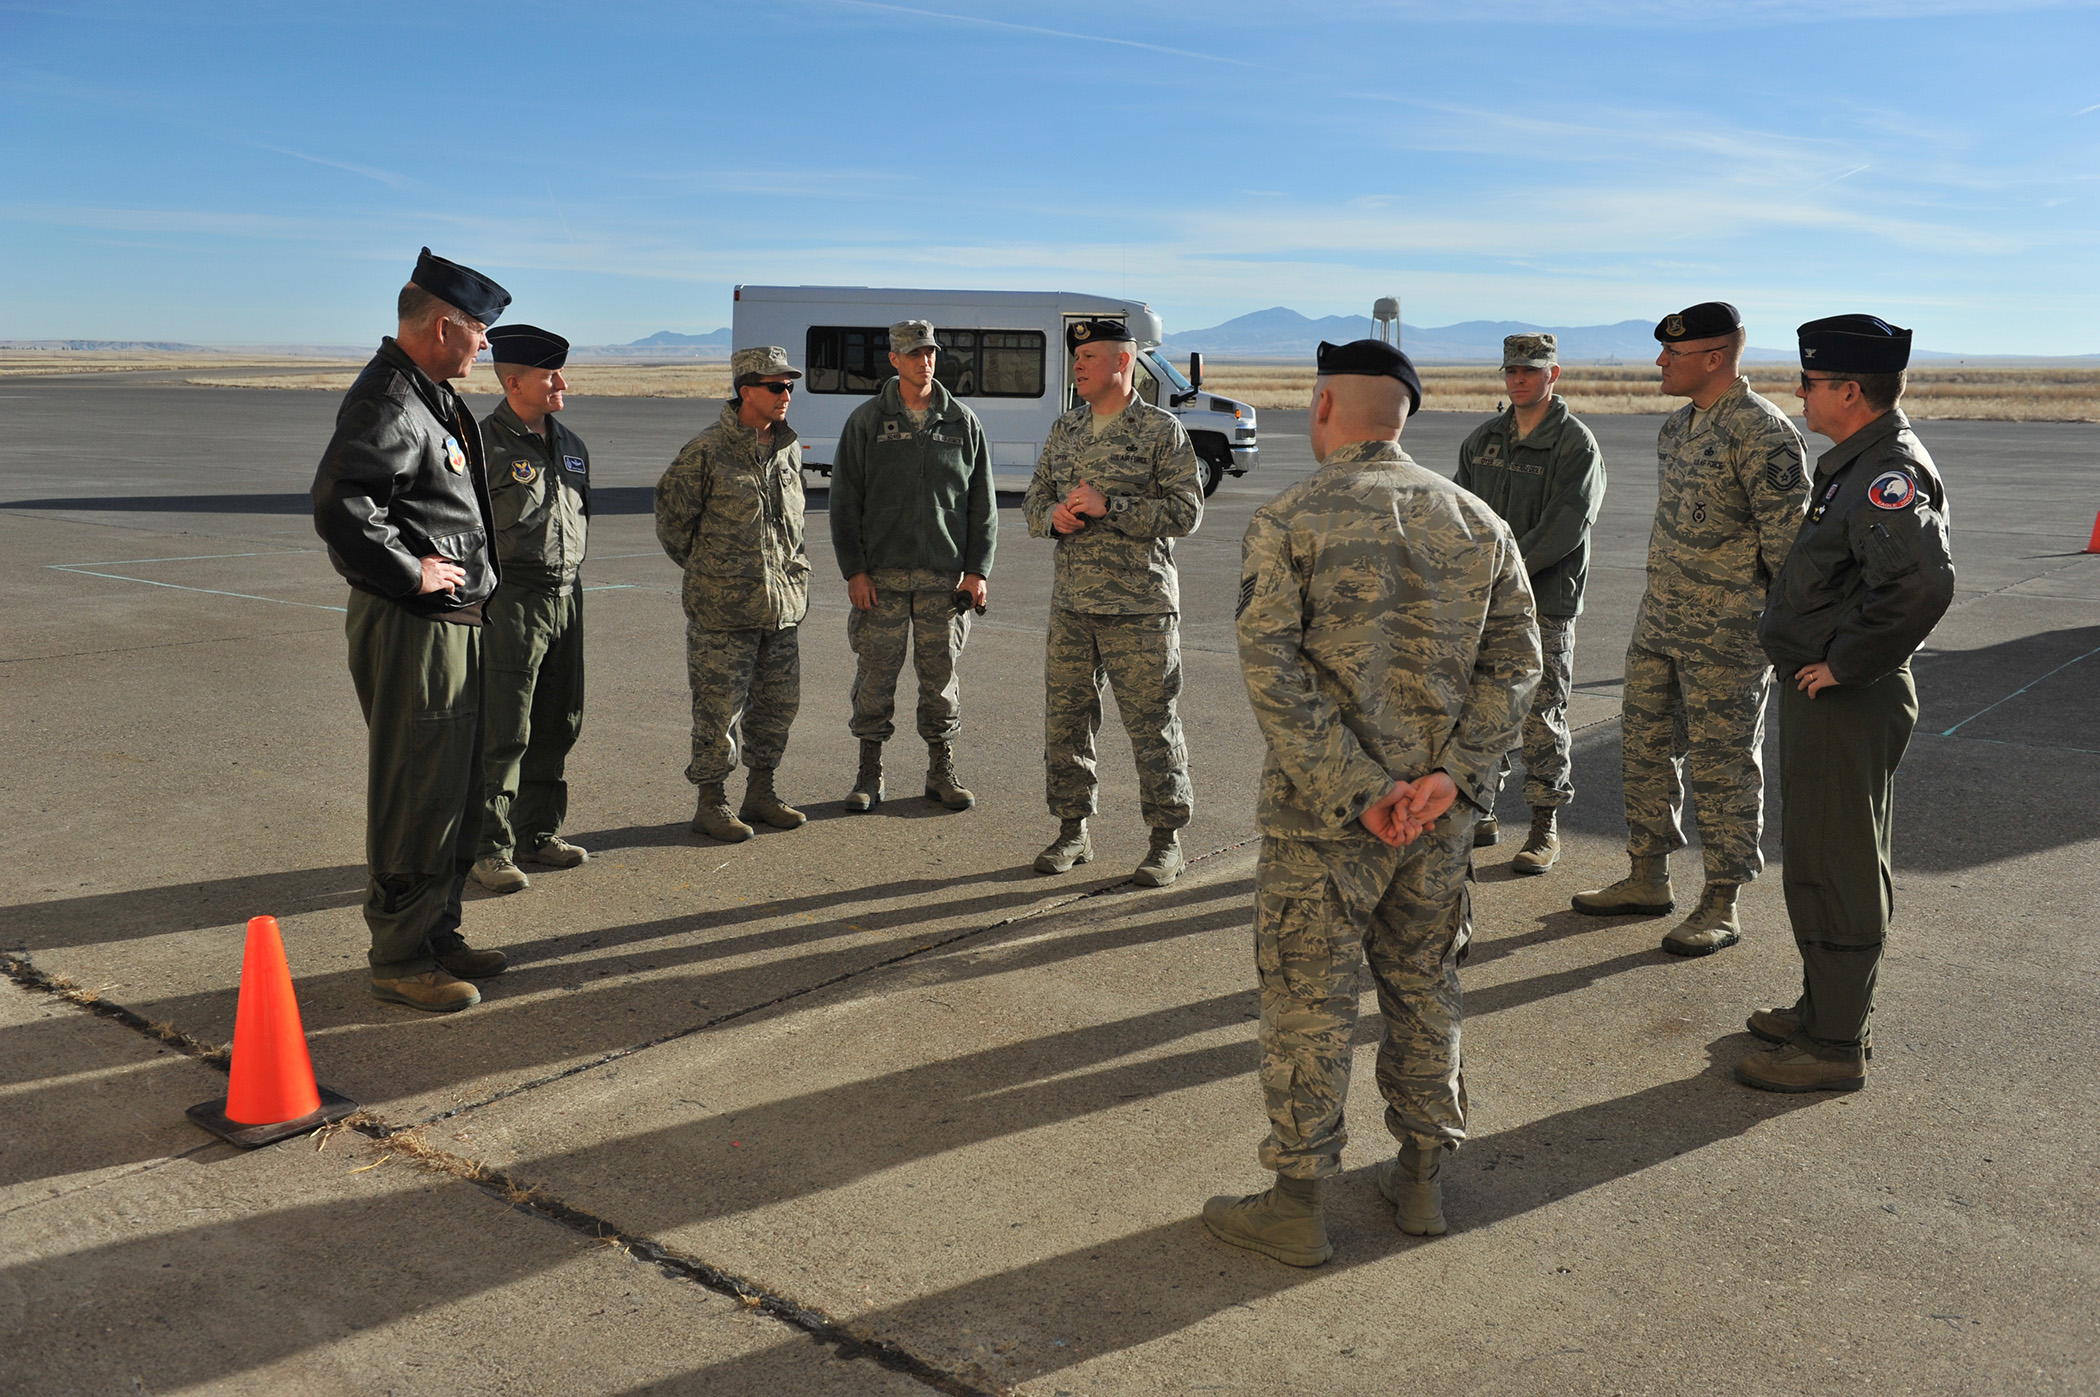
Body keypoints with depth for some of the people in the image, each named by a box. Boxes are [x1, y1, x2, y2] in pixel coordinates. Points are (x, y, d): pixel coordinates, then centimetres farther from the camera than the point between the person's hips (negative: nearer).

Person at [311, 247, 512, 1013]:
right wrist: (412, 572, -20)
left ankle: (437, 936, 30)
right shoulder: (388, 400, -17)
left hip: (454, 625, 11)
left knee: (457, 791, 17)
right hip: (410, 631, -11)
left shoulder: (434, 397, 16)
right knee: (417, 798, -2)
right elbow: (338, 505, -29)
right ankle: (400, 960, 9)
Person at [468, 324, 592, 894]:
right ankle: (491, 847, 4)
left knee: (558, 726, 12)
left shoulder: (572, 446, 14)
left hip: (566, 596, 7)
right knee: (503, 733, -4)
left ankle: (540, 831, 24)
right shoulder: (485, 444, -9)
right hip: (510, 599, -7)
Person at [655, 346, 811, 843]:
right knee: (720, 707, 0)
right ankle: (711, 803, 12)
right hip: (723, 609, -6)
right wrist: (708, 570, 7)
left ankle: (760, 791, 25)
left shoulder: (789, 450, 9)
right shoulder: (706, 453, -11)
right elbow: (672, 520, -2)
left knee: (778, 702, 11)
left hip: (782, 602, 6)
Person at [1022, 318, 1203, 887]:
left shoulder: (1162, 430, -4)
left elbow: (1185, 511, -11)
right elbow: (1035, 500, 18)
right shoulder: (1063, 430, 13)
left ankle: (1167, 839, 12)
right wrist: (1054, 516, -6)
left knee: (1152, 723, 0)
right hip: (1071, 604, 6)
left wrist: (1109, 507, -18)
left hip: (1139, 606, -5)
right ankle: (1073, 829, 23)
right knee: (1064, 718, 9)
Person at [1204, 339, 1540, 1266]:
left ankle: (1297, 1206, 15)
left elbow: (1273, 672, -18)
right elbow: (1515, 660, 0)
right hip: (1440, 807, 5)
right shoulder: (1477, 523, 5)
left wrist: (1354, 791, -16)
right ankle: (1421, 1181, 30)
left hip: (1324, 811, -4)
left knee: (1307, 1000, 6)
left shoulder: (1288, 521, -9)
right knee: (1425, 987, 18)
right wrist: (1453, 773, -8)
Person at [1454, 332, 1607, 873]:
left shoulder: (1576, 444, -5)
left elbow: (1566, 527, -14)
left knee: (1541, 717, -2)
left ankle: (1545, 829, 9)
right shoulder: (1483, 439, 13)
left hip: (1545, 603, -5)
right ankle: (1480, 814, 22)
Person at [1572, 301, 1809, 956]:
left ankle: (1722, 906, 12)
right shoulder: (1676, 427, 12)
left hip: (1726, 635, -9)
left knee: (1723, 767, 1)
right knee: (1645, 748, 14)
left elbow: (1788, 538, -16)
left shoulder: (1762, 431, -16)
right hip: (1658, 624, 9)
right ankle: (1648, 880, 28)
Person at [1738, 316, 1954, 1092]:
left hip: (1846, 703, -10)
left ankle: (1834, 1046, 11)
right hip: (1826, 699, 10)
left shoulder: (1891, 475, -21)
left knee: (1835, 872, -1)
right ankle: (1829, 1008, 35)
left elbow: (1922, 583, -37)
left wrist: (1843, 664, -26)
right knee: (1822, 862, 20)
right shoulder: (1861, 463, 12)